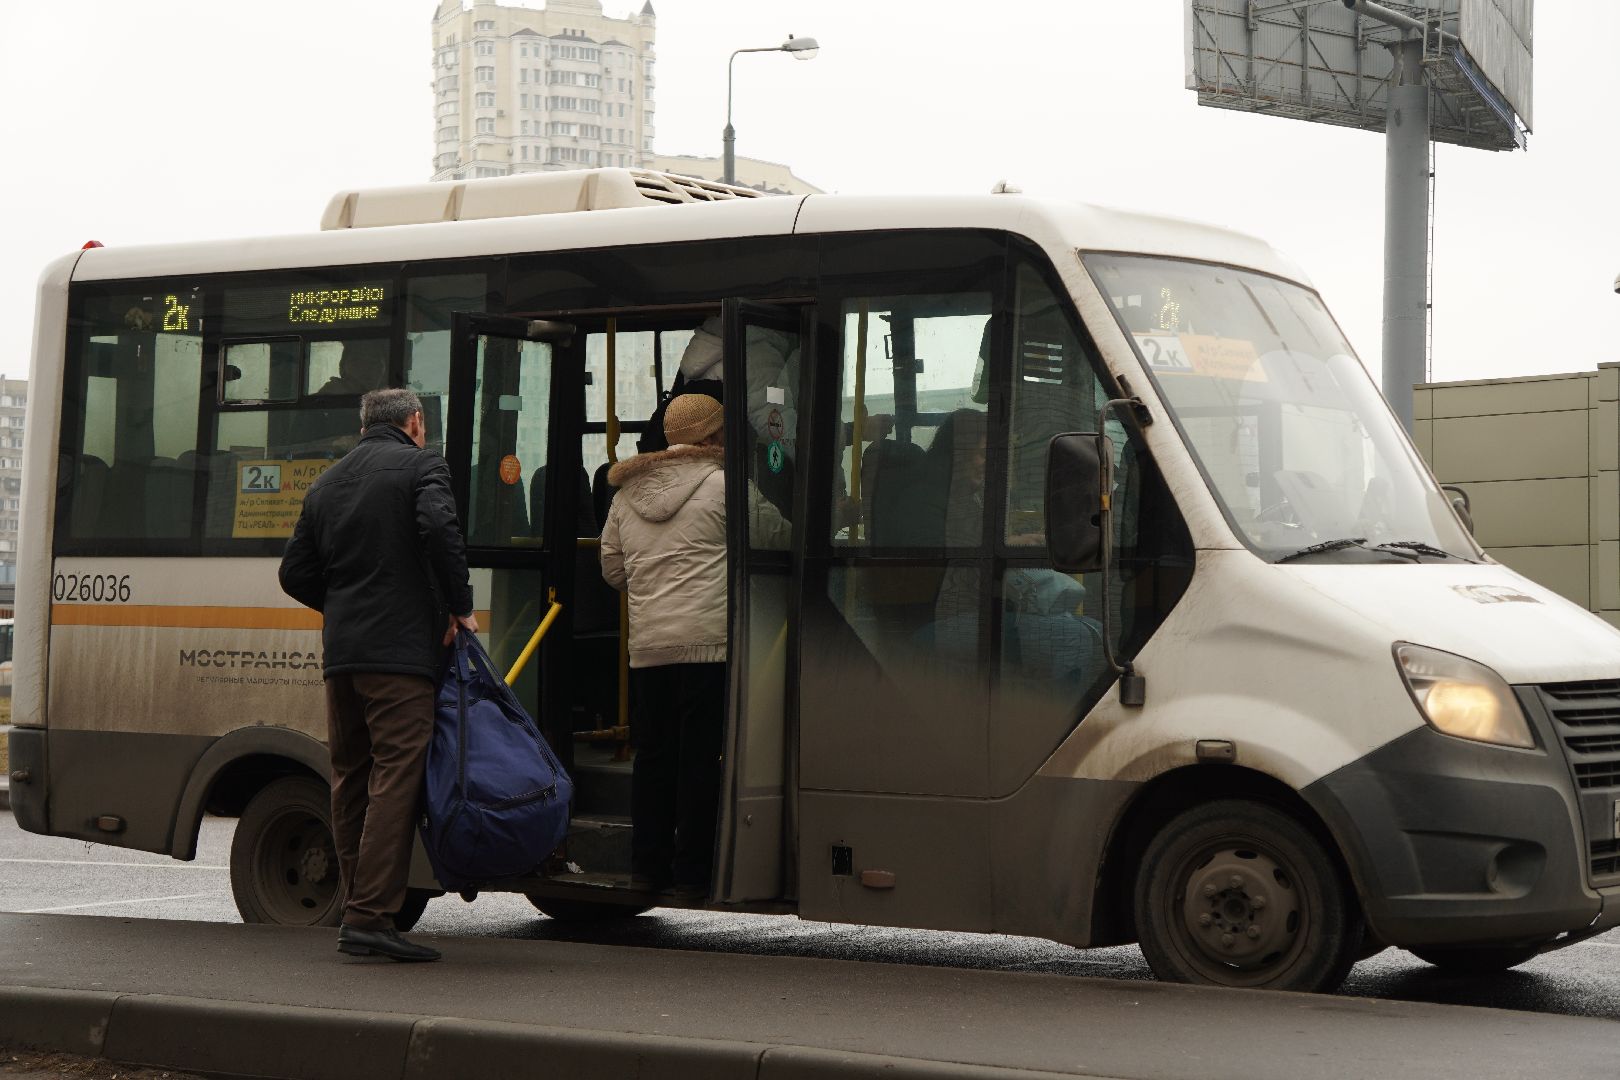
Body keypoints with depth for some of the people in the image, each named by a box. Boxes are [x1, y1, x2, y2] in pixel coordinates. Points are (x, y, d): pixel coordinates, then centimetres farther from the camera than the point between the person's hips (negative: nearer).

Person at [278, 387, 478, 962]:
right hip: (402, 650, -7)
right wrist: (461, 607, -8)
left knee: (350, 779, 12)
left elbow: (295, 574, 17)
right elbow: (439, 529, -17)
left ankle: (358, 910, 16)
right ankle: (370, 917, -14)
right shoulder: (420, 464, 0)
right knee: (396, 778, -8)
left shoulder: (327, 482, 19)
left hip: (341, 652, 7)